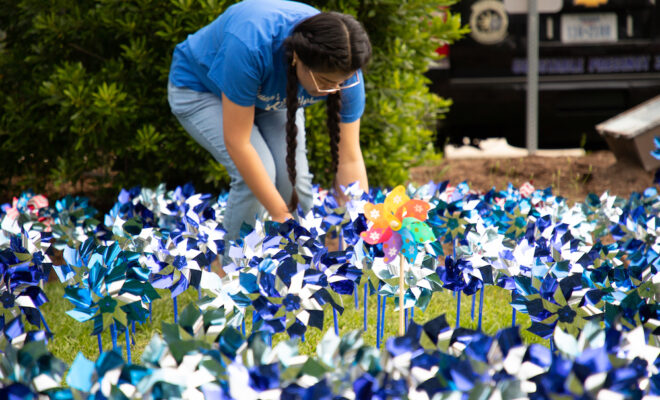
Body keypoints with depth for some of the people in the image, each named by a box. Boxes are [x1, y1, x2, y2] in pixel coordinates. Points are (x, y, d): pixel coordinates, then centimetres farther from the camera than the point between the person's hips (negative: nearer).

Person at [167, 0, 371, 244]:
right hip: (200, 88, -4)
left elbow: (349, 158, -22)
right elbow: (237, 143, -39)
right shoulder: (250, 47, -45)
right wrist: (282, 217, -38)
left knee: (295, 177, -18)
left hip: (270, 95, 4)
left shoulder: (343, 68, -30)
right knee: (262, 172, -26)